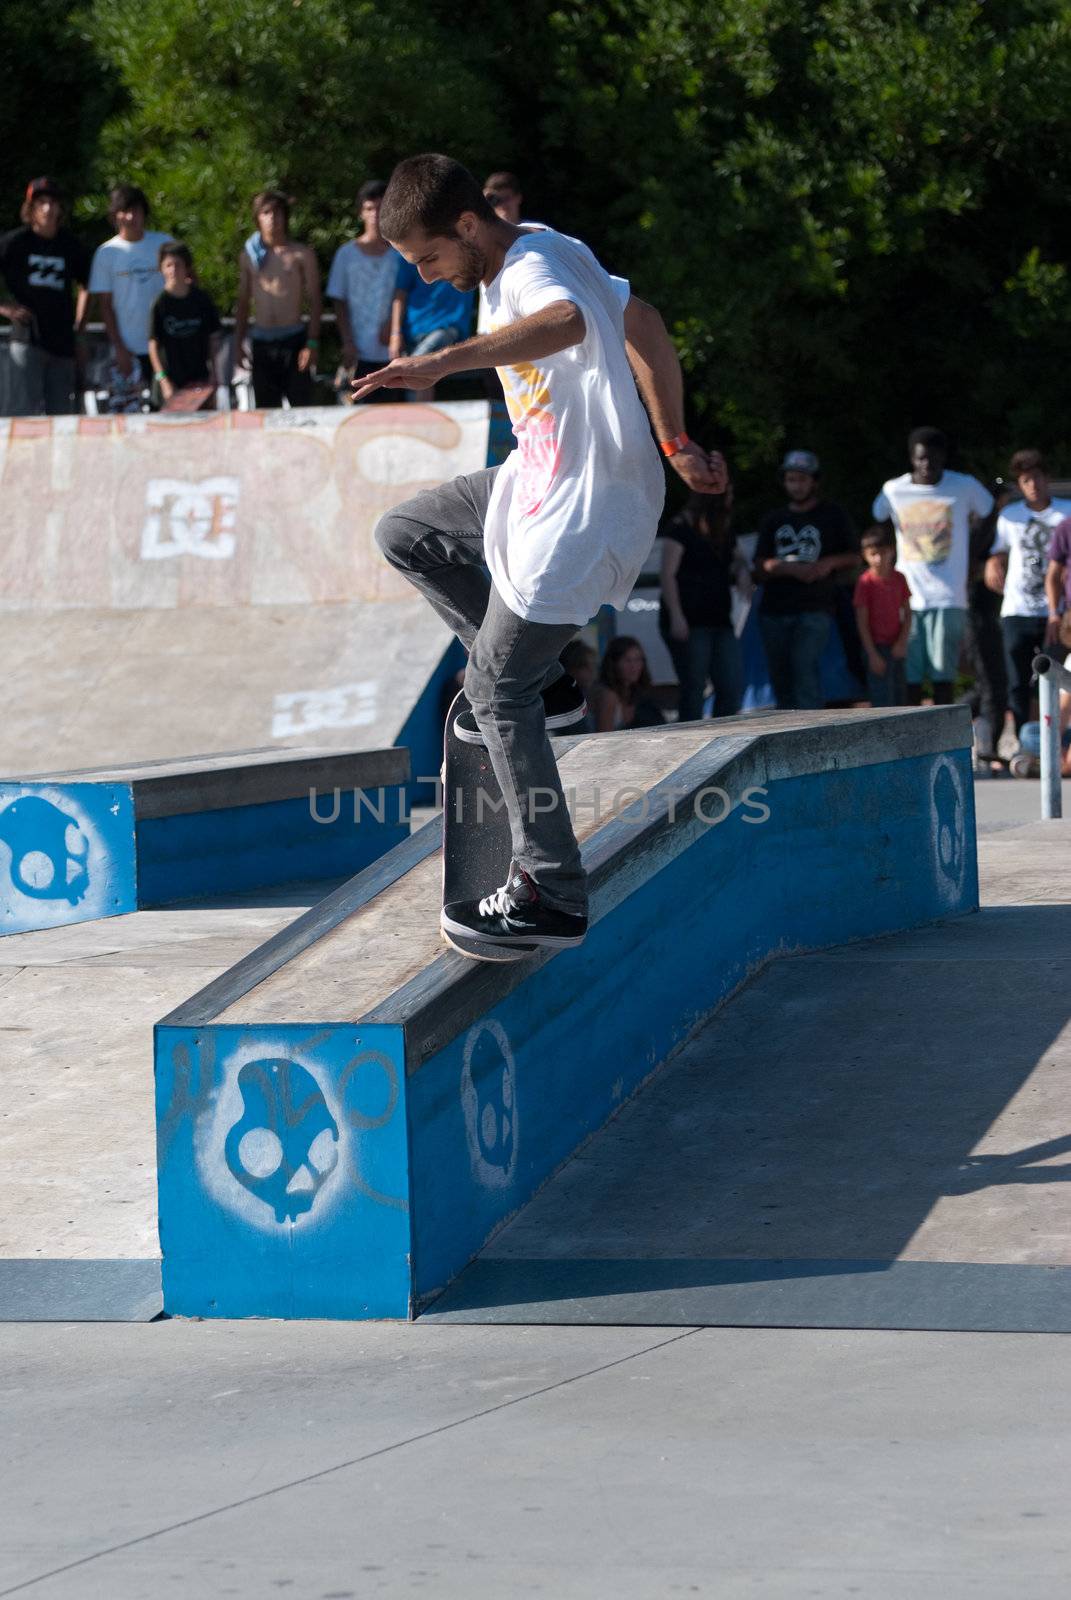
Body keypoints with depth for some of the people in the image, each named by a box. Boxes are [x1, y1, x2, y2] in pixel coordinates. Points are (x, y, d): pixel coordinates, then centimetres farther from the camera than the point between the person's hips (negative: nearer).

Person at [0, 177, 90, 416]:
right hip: (27, 339, -4)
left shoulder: (71, 246, 10)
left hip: (63, 342, 4)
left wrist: (78, 326, 17)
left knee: (60, 414, 6)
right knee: (25, 411, -14)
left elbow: (86, 286, 26)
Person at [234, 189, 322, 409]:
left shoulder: (301, 254, 2)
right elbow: (243, 304, 15)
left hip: (294, 341, -3)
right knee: (266, 413, 4)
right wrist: (238, 344, 9)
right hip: (262, 343, 3)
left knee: (302, 407, -7)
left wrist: (312, 343, -9)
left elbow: (314, 302, 0)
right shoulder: (248, 256, 10)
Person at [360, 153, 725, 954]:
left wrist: (443, 362, -57)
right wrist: (675, 445, 19)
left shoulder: (532, 269, -23)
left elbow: (565, 323, -48)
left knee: (499, 687, -4)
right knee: (405, 533, 18)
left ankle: (553, 896, 0)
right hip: (541, 482, 10)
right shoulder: (549, 251, 8)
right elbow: (645, 325, 18)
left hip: (577, 517, -10)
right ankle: (542, 680, 20)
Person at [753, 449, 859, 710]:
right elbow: (761, 568, 8)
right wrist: (791, 568, -11)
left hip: (814, 609, -4)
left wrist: (830, 562, -6)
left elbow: (854, 558, 14)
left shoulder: (833, 516, 11)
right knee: (780, 678, 3)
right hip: (774, 610, 4)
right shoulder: (773, 521, 17)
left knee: (805, 669, -20)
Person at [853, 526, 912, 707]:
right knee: (883, 701, -9)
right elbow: (862, 622, -10)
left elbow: (907, 613, 9)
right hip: (877, 647, -5)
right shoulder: (866, 582, -10)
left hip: (896, 649, 5)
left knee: (900, 697, 8)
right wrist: (872, 654, -14)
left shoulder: (899, 579, 5)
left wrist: (903, 641, -5)